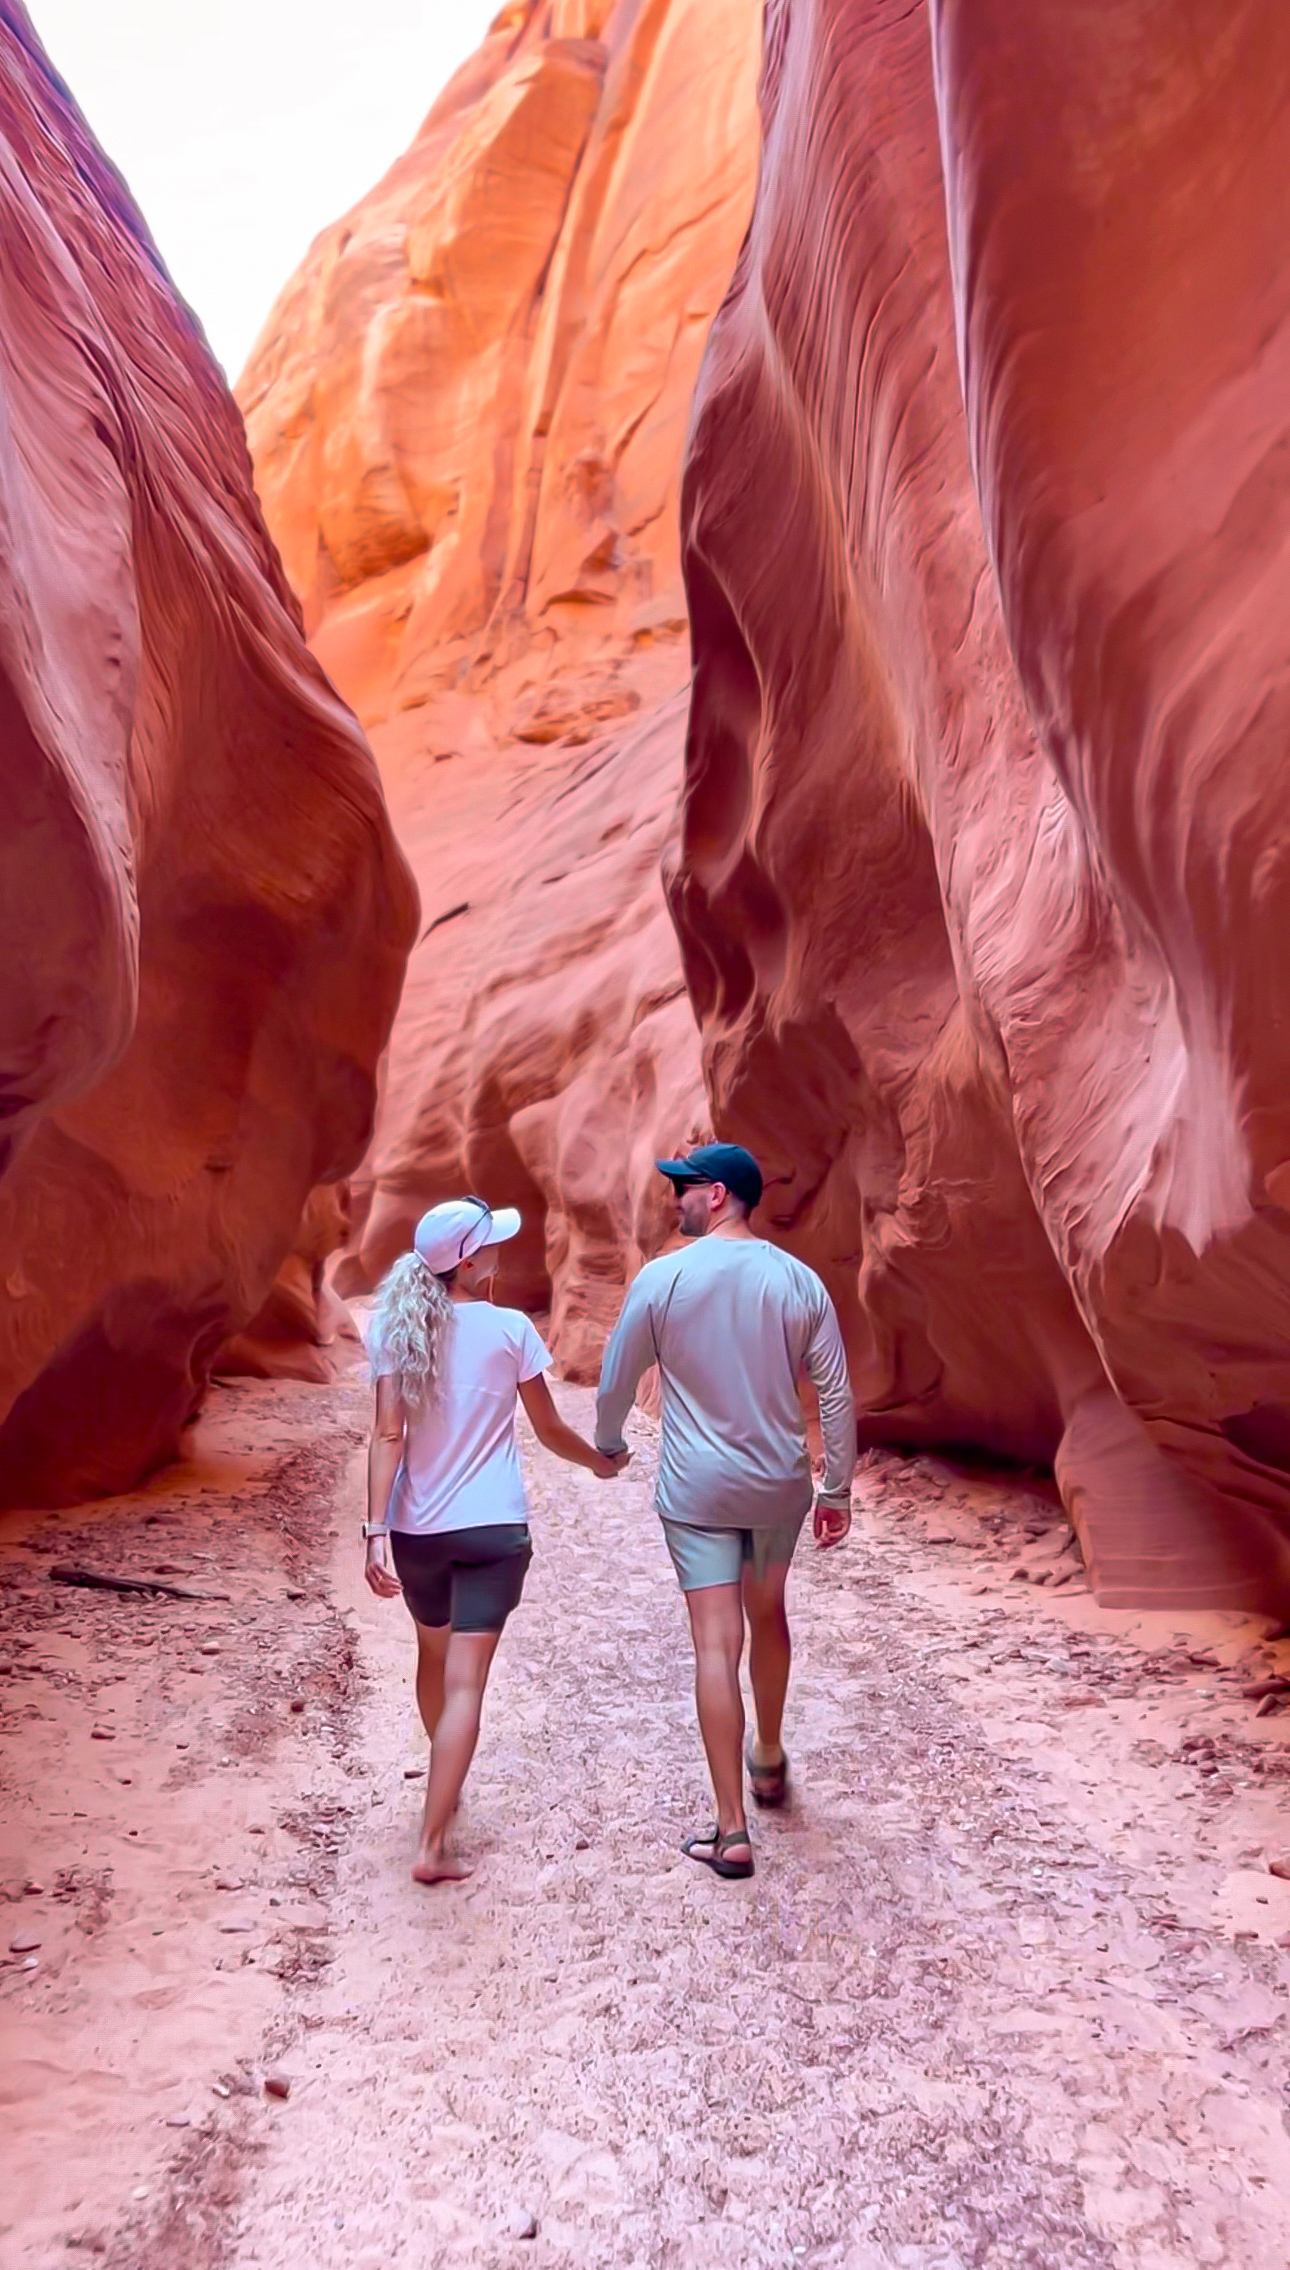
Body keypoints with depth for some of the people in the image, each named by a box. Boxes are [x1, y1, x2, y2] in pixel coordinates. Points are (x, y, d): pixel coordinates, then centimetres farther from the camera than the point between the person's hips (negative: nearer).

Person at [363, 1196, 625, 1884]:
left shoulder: (398, 1330, -3)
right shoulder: (509, 1330, -8)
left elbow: (387, 1435, -9)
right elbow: (549, 1430, 1)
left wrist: (375, 1531, -10)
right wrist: (600, 1461, 19)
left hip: (416, 1531, 4)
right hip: (491, 1531, -4)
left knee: (434, 1657, 25)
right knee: (464, 1684, -1)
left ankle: (443, 1788, 47)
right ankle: (433, 1846, -3)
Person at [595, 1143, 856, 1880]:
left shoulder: (664, 1278, -10)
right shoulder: (799, 1280, -4)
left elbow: (617, 1378, 0)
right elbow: (837, 1393, -3)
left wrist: (609, 1444, 19)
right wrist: (838, 1490, 6)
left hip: (698, 1489, -3)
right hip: (780, 1484, 3)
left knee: (717, 1646, 0)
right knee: (767, 1614, 25)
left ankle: (733, 1831, 4)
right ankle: (769, 1761, 43)